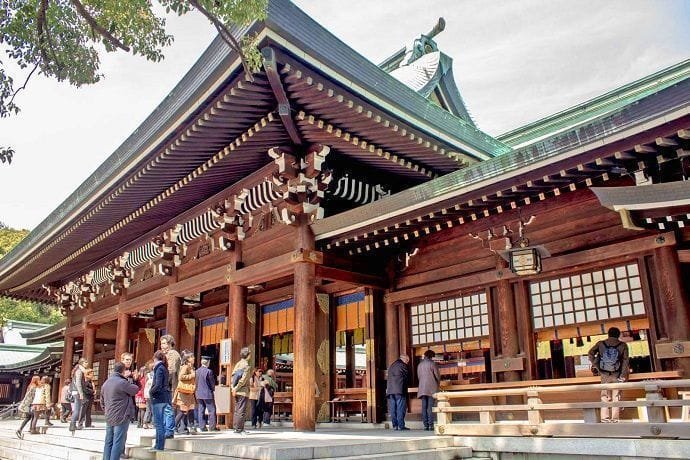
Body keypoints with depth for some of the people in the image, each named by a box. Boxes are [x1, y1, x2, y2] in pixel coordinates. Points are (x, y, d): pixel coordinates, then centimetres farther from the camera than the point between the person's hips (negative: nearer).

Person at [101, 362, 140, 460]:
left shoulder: (106, 383, 11)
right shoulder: (122, 382, -16)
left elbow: (102, 401, 19)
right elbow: (135, 389, -4)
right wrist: (128, 382, 12)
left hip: (109, 418, 8)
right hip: (121, 417, -8)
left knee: (108, 442, 12)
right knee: (118, 443, -5)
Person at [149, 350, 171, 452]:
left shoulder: (159, 368, -13)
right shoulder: (163, 368, 14)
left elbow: (158, 385, -20)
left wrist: (151, 392, -5)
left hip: (158, 398, -9)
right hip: (164, 398, 9)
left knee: (158, 423, -4)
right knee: (159, 422, 15)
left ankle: (159, 446, 1)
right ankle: (159, 444, 22)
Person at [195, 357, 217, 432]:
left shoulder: (197, 371, 2)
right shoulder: (209, 371, -14)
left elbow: (196, 382, 9)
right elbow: (212, 382, -7)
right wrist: (213, 389, 11)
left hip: (199, 394, 6)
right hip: (207, 393, -6)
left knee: (201, 410, 9)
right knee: (212, 410, 2)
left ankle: (202, 426, 10)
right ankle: (212, 426, 1)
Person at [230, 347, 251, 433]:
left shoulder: (238, 364, 10)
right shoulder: (246, 365, -14)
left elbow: (232, 375, 11)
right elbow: (243, 380, -18)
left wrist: (232, 387, 9)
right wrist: (236, 389, -10)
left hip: (237, 391, 8)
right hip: (243, 391, -8)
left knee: (237, 410, 14)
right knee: (242, 411, -3)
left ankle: (236, 427, 20)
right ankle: (239, 428, -2)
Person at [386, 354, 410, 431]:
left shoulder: (392, 365, 21)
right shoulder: (402, 365, -3)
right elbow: (407, 376, 0)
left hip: (390, 390, 7)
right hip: (400, 390, -7)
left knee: (393, 408, 6)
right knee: (401, 408, -5)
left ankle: (395, 425, 5)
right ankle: (401, 425, -8)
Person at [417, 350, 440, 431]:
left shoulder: (419, 365, 9)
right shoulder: (433, 364, -4)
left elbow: (419, 376, 12)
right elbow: (437, 376, -2)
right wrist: (437, 384, 16)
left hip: (422, 388, 4)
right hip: (431, 388, -4)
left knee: (424, 407, 5)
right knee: (430, 407, -4)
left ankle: (425, 425, 3)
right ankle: (430, 425, -8)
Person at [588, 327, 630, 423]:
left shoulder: (600, 344, 1)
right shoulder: (623, 345, -3)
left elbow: (590, 353, -4)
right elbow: (625, 360, -7)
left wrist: (595, 365, 1)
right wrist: (623, 375, -5)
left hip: (604, 374, 1)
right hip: (616, 375, -1)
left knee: (605, 396, 13)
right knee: (616, 397, 10)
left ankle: (605, 418, 11)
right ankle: (614, 419, 8)